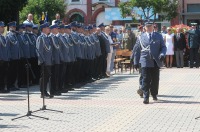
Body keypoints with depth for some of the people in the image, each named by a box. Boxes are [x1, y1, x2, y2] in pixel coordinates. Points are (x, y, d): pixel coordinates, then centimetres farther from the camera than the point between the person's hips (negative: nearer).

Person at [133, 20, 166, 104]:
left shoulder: (158, 36, 11)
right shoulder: (141, 37, 9)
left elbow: (163, 47, 10)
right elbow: (137, 50, 11)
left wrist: (162, 54, -11)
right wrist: (136, 62, 7)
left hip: (155, 61, 1)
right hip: (145, 61, -1)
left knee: (155, 79, 8)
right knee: (146, 80, -8)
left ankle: (154, 95, 26)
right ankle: (146, 97, -7)